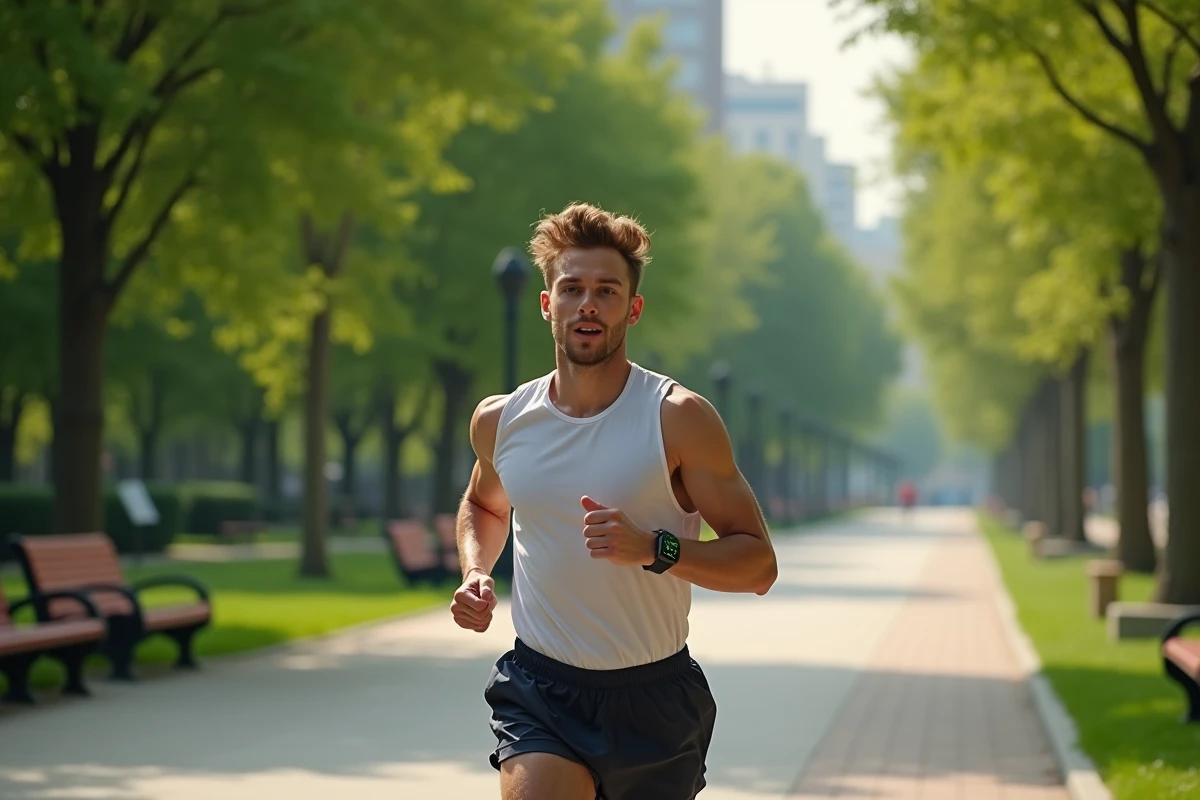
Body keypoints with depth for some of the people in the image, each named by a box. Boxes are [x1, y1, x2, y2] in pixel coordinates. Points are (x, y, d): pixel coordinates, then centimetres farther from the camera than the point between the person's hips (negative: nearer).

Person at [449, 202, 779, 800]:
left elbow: (758, 564, -9)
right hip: (539, 689, 1)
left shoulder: (678, 419, -9)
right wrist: (475, 572, 6)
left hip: (654, 697, -1)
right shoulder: (499, 421, 2)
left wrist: (654, 549, -25)